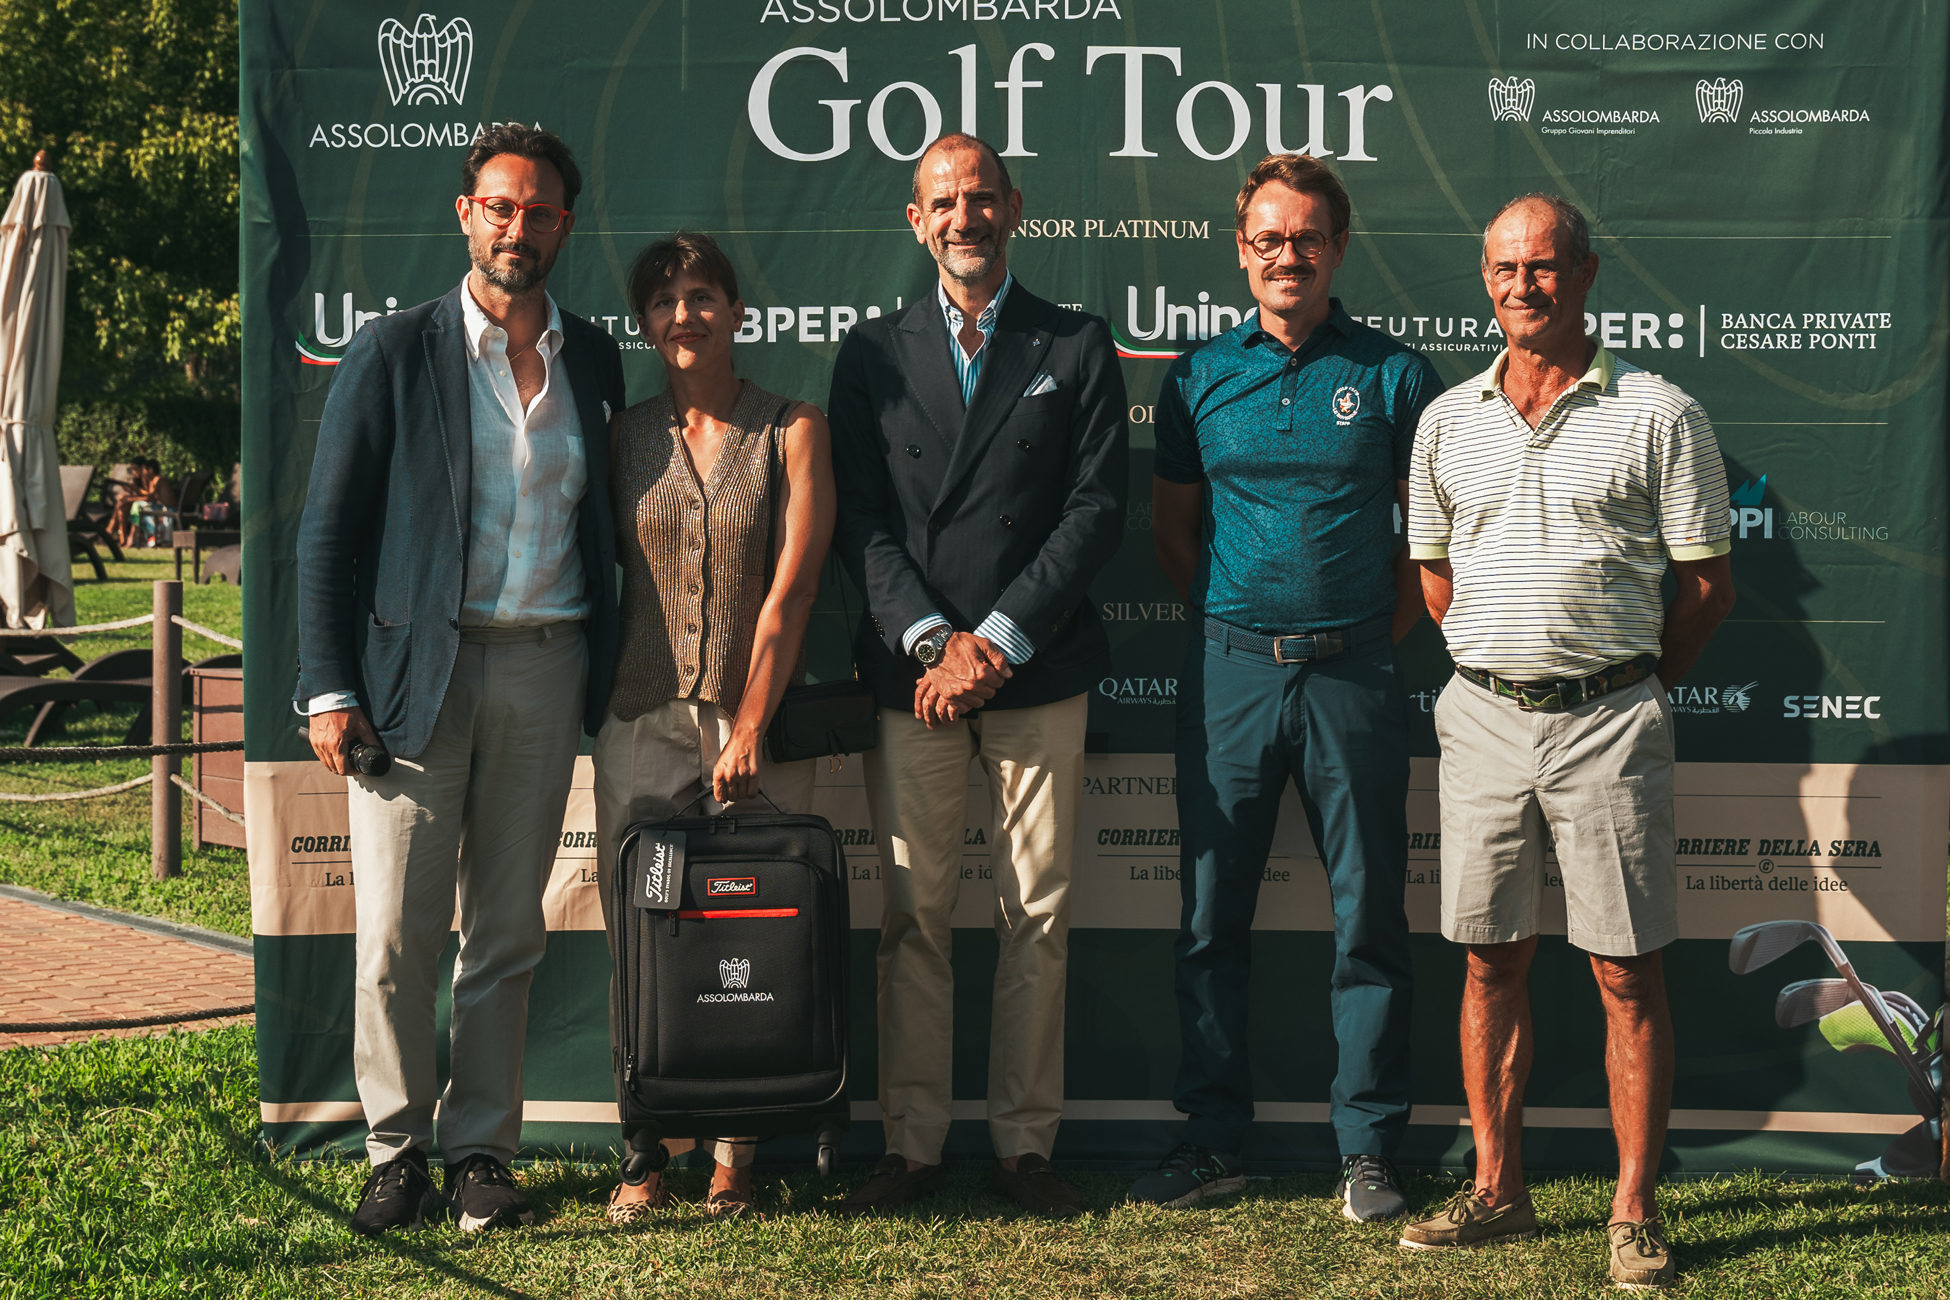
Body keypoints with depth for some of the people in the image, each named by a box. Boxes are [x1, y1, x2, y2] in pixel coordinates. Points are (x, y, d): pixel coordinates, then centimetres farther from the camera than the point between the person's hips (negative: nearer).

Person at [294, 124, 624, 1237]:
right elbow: (329, 530, -1)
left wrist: (609, 674, 6)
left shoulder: (595, 360, 10)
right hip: (419, 668, -3)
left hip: (546, 672, 3)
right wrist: (330, 689, -7)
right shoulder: (394, 353, 0)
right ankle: (397, 1148, 15)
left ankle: (483, 1151, 19)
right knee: (397, 940, -2)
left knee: (508, 935, 8)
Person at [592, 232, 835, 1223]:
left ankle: (736, 1151, 12)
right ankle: (644, 1154, 10)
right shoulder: (625, 437, 9)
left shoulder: (792, 432, 2)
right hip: (643, 722, 2)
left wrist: (749, 729, -8)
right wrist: (592, 705, 4)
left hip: (759, 720, -2)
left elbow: (789, 592, -4)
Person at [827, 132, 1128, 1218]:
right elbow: (862, 524, 5)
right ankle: (914, 1145, 10)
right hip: (910, 672, 1)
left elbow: (1097, 510, -1)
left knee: (1039, 915, 2)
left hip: (1040, 671, -1)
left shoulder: (1079, 348, 7)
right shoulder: (874, 355, 11)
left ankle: (1027, 1145, 12)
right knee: (913, 916, 1)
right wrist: (933, 641, -9)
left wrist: (1000, 638, -10)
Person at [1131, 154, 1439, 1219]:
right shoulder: (1200, 376, 8)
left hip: (1352, 676, -1)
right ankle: (1213, 1139, 17)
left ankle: (1368, 1149, 12)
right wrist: (1233, 620, 7)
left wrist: (1380, 628, 0)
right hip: (1229, 670, 2)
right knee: (1210, 911, 6)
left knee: (1369, 915, 2)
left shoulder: (1392, 374, 3)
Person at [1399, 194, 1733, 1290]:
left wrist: (1623, 686, 4)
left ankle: (1636, 1211, 8)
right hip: (1484, 715, 4)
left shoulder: (1659, 415, -2)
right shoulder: (1449, 420, 10)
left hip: (1609, 720, -3)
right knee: (1491, 960, 8)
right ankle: (1499, 1190, 19)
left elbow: (1710, 584, 1)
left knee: (1628, 972, 0)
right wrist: (1501, 668, 12)